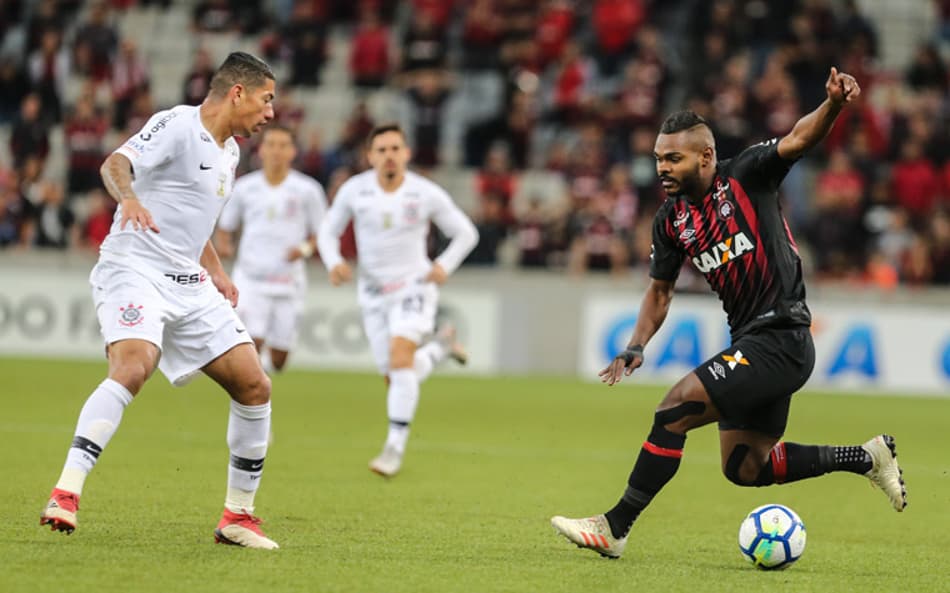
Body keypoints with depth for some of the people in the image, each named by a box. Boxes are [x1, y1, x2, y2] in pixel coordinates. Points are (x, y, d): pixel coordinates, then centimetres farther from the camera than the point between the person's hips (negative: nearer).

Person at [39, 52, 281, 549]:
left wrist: (217, 273, 18)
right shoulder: (177, 125, -8)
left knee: (254, 386, 1)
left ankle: (237, 517, 13)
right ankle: (65, 495, -34)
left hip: (189, 284, 9)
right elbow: (116, 163, -24)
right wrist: (128, 197, -46)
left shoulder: (229, 152, 19)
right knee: (133, 367, -32)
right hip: (134, 268, -9)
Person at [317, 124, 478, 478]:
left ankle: (395, 446, -18)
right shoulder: (354, 190, -7)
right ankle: (441, 347, 37)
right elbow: (328, 231, 7)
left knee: (400, 358, -24)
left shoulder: (427, 194, -10)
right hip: (373, 292, 3)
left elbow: (465, 234, 2)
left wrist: (444, 266, -13)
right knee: (394, 378, 5)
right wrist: (334, 262, -12)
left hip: (414, 286, -3)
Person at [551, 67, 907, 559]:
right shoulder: (671, 221, 8)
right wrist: (636, 346, 5)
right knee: (744, 469, 11)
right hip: (750, 342, 9)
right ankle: (866, 457, 24)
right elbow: (660, 289, 20)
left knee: (676, 407, -16)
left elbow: (799, 139, -24)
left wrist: (833, 104, -45)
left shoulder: (745, 176, -10)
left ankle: (614, 528, -10)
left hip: (781, 338, -9)